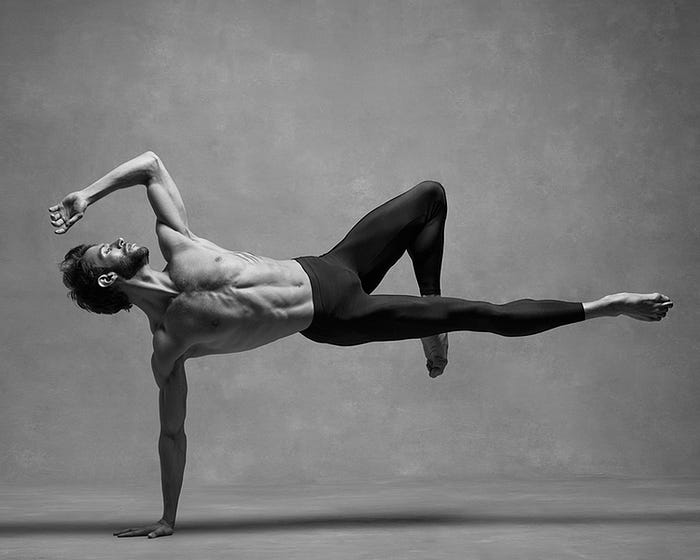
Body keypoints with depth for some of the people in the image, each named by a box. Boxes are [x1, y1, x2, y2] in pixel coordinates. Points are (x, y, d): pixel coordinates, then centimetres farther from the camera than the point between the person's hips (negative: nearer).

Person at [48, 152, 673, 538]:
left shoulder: (174, 243, -2)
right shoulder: (167, 347, -12)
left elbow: (152, 161, 6)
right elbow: (173, 434, -5)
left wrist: (88, 194, -5)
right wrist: (167, 518, -1)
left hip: (328, 268, 6)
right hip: (338, 320, -5)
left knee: (431, 195, 13)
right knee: (486, 313, -7)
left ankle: (431, 319, 26)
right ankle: (602, 307, 10)